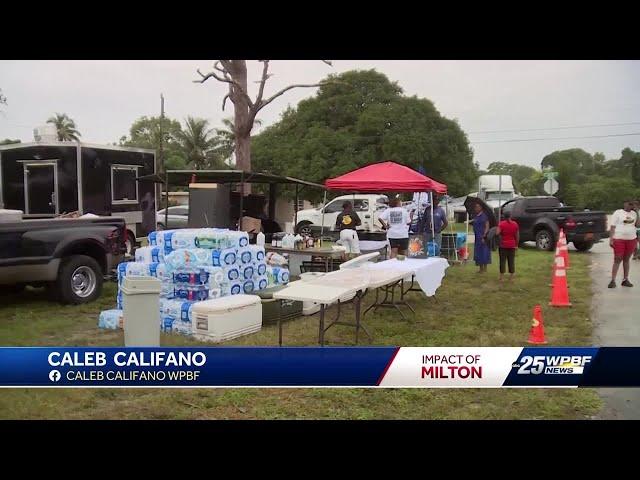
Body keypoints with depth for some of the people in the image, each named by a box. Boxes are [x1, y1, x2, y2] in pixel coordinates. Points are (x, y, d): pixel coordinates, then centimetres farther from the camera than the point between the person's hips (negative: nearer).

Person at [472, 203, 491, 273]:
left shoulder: (484, 216, -10)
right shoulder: (475, 216, 12)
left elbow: (487, 227, -13)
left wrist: (484, 236, -20)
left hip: (483, 237, -8)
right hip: (477, 237, 8)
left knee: (484, 253, -3)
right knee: (478, 253, 10)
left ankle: (485, 269, 4)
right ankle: (481, 269, 19)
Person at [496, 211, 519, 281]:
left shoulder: (501, 224, -8)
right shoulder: (515, 224, 1)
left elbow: (497, 233, -21)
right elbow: (517, 236, 4)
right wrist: (516, 245, 11)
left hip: (503, 245, -2)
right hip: (512, 245, 2)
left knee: (502, 261, 4)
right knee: (511, 261, 9)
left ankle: (502, 277, 5)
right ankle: (511, 277, 13)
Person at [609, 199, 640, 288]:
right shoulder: (618, 213, -3)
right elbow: (613, 227, -6)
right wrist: (611, 239, -14)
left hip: (631, 239, 4)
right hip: (619, 239, -4)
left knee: (626, 260, 9)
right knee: (617, 260, -6)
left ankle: (625, 280, 14)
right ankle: (613, 281, -5)